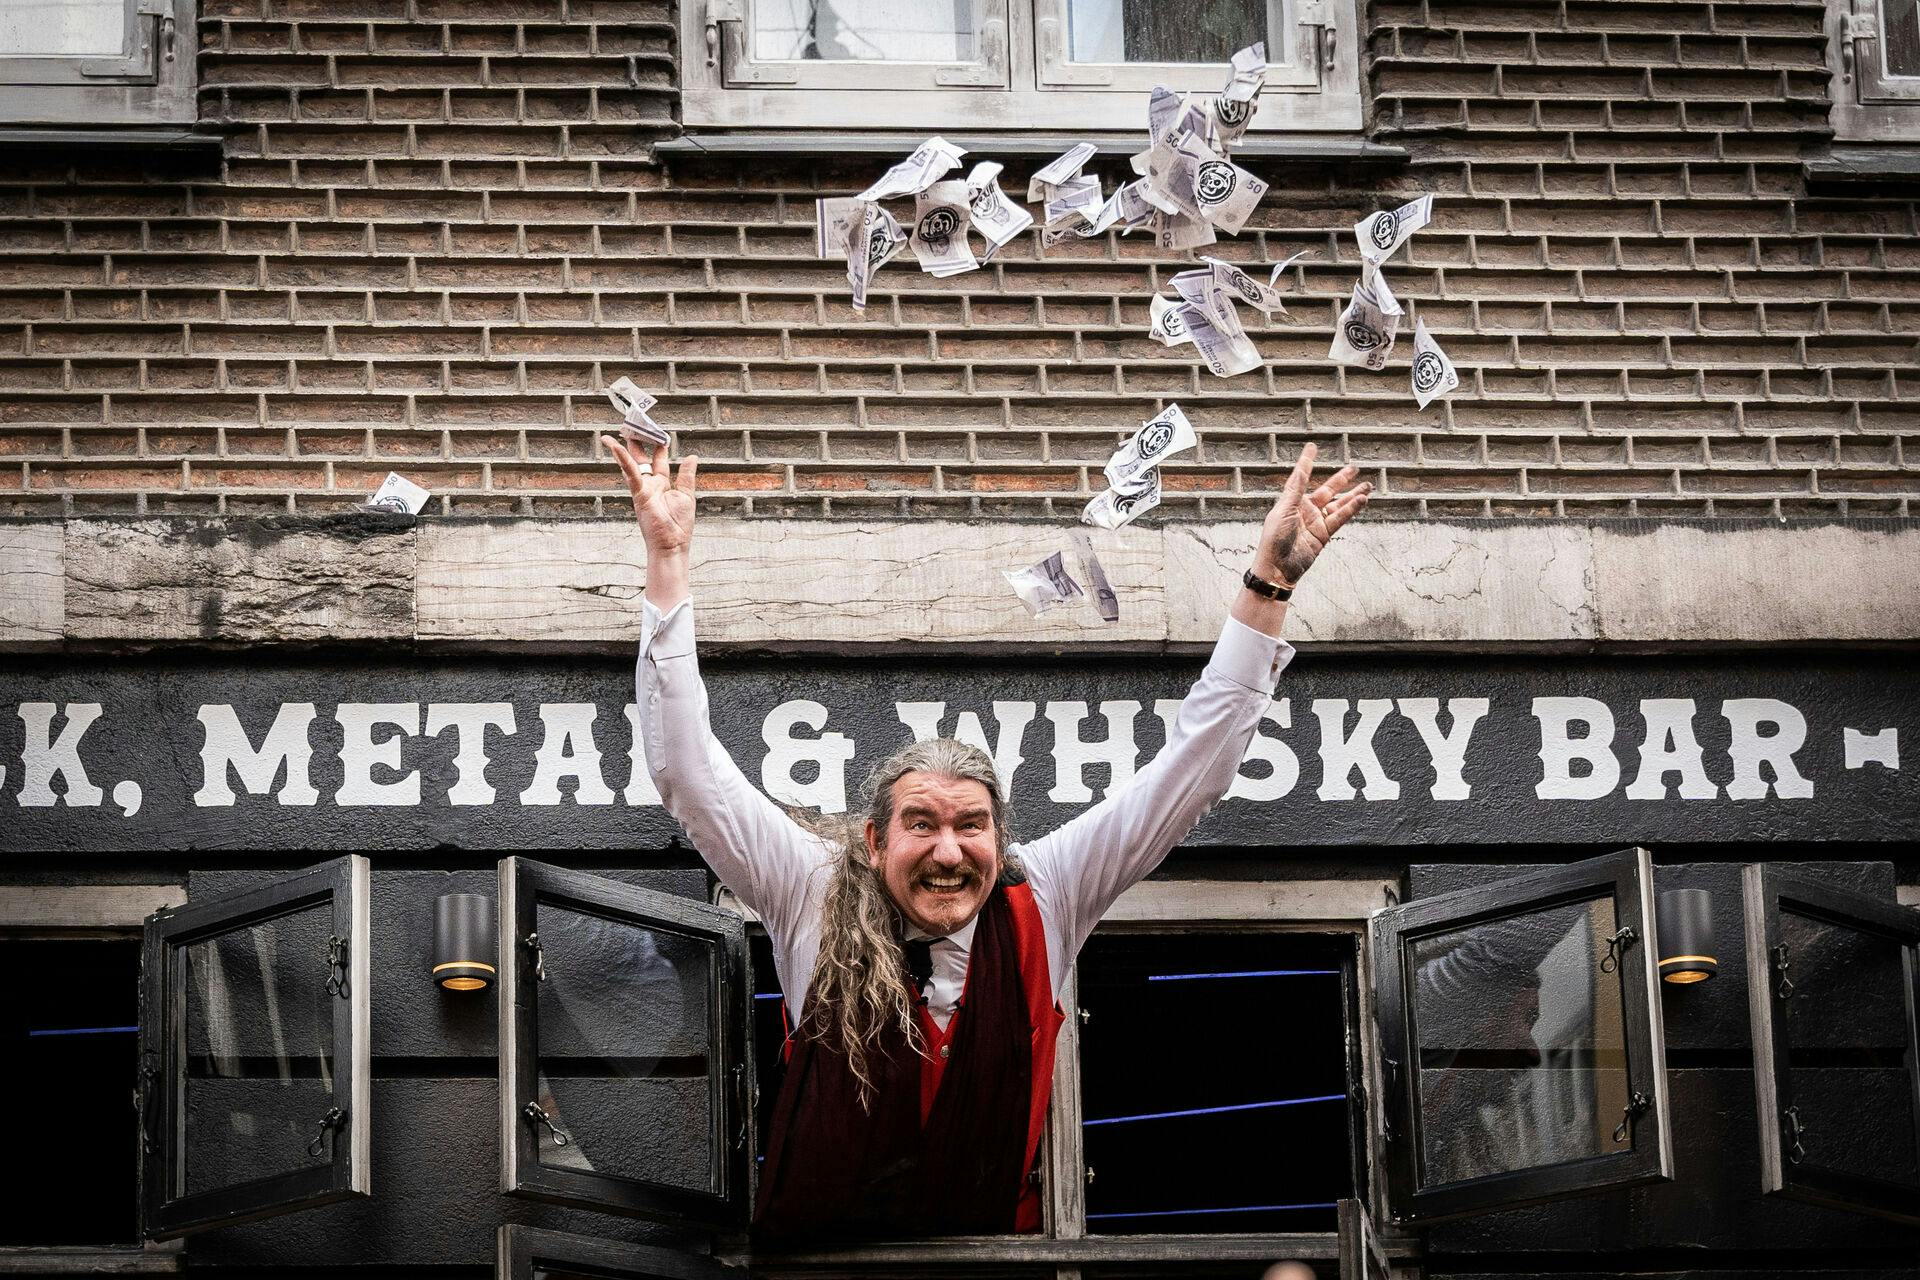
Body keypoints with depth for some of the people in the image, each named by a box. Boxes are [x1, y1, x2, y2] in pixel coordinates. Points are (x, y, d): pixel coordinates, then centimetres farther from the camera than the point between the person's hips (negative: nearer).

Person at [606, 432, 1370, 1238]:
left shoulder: (1039, 905, 2)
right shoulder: (814, 899, 0)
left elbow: (1190, 770, 4)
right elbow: (686, 768, -2)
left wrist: (1270, 581, -1)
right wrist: (668, 557, -6)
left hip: (993, 1261, 1)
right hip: (815, 1261, -1)